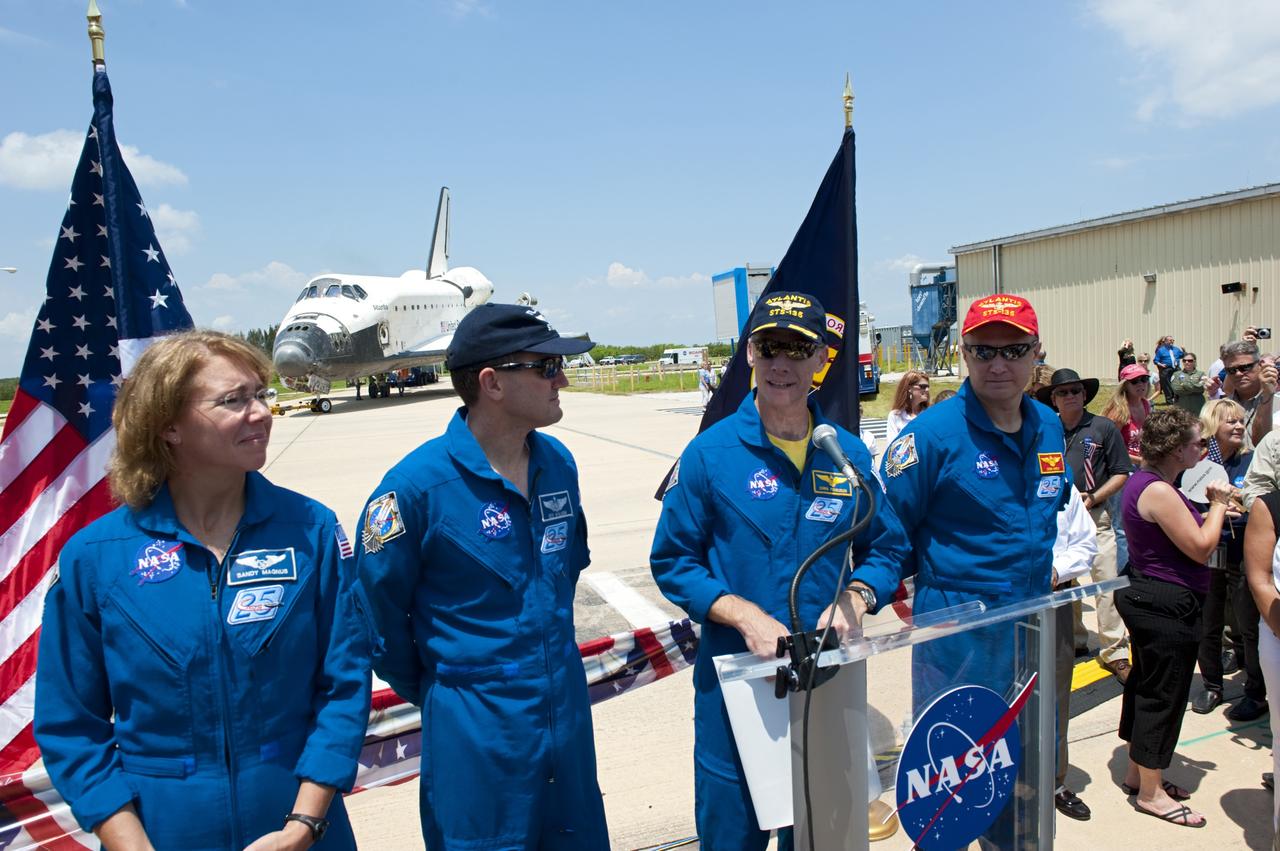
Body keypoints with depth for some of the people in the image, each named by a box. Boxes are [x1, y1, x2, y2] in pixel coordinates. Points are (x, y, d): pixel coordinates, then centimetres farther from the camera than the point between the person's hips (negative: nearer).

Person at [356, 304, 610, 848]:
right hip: (476, 730, -5)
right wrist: (424, 689, 3)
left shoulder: (559, 463, -1)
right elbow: (378, 608, -9)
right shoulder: (417, 484, -19)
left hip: (567, 713, 6)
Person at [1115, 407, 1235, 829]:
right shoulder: (1158, 491, -24)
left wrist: (1212, 507, 8)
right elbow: (1201, 548, -20)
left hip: (1147, 598, 11)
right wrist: (1218, 505, -7)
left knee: (1146, 684, 19)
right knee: (1163, 693, 1)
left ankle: (1137, 773, 33)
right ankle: (1150, 793, 14)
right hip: (1168, 605, -11)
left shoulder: (1145, 480, 9)